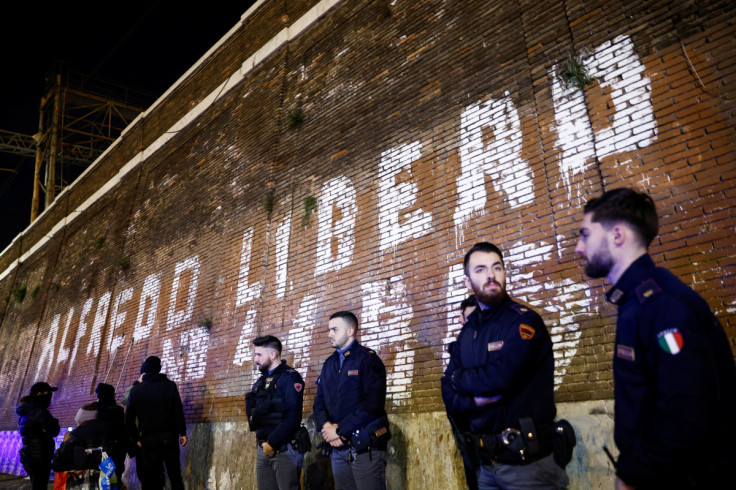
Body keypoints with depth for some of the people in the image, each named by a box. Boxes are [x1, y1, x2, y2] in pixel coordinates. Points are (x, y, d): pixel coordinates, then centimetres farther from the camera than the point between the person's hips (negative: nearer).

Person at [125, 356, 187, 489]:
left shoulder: (135, 390, 1)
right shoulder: (170, 386, -1)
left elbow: (129, 419, 2)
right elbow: (178, 411, -5)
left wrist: (136, 438, 11)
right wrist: (182, 433, 1)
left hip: (148, 439, 1)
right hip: (169, 437, 0)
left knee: (153, 478, 7)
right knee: (174, 473, 7)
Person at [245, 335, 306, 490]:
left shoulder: (290, 377, -9)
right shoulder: (261, 381, 15)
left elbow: (293, 416, -18)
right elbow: (254, 414, 16)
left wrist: (272, 443, -16)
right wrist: (263, 442, 3)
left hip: (285, 449, -7)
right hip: (263, 449, 7)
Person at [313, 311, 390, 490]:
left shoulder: (368, 359, -6)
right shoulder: (329, 364, 15)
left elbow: (373, 403, -16)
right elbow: (319, 402, 14)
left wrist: (340, 430, -15)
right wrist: (326, 425, -7)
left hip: (365, 446, -6)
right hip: (337, 447, 6)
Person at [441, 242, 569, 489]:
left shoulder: (524, 321, -11)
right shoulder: (466, 334, 8)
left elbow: (502, 378, -25)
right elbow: (449, 396, 4)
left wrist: (459, 380, -7)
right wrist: (475, 399, -17)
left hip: (527, 461, -5)